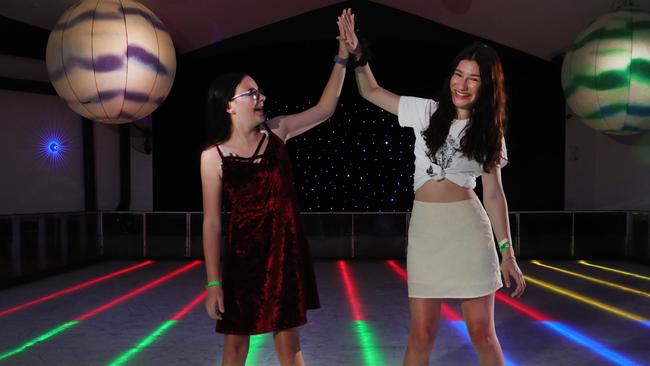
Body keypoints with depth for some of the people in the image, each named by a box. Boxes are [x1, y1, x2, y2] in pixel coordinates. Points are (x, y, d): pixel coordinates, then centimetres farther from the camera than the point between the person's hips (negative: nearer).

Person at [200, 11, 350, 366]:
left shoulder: (276, 132, 2)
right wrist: (214, 283, -7)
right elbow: (212, 223, -5)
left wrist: (342, 57, 2)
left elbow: (324, 109, 9)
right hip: (244, 255, -2)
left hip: (287, 251, 2)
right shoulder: (214, 155, -6)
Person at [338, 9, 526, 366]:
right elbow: (371, 91, 11)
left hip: (468, 228, 0)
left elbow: (494, 194, 5)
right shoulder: (427, 112, 6)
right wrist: (358, 54, -4)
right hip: (425, 228, 1)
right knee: (422, 332, 3)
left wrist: (507, 253, 2)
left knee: (482, 332, 4)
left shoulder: (489, 133, 6)